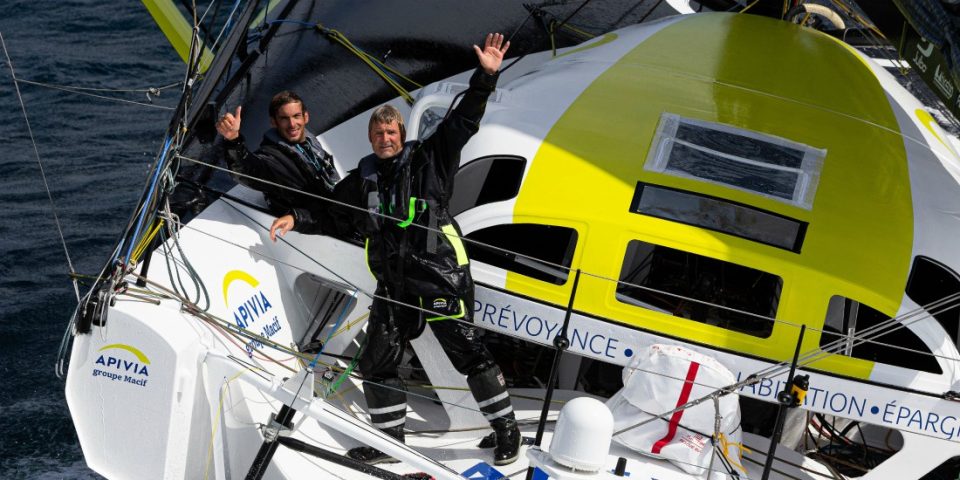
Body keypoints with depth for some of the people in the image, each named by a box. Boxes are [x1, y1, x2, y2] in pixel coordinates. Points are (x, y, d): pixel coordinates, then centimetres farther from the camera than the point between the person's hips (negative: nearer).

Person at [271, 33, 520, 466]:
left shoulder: (427, 159, 4)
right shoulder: (363, 178, 16)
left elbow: (462, 121, -4)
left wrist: (485, 77, -14)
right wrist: (296, 216, 16)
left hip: (439, 275, -5)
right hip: (392, 284, 5)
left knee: (467, 351, -6)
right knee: (377, 362, 7)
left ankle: (506, 429, 7)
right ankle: (389, 440, 21)